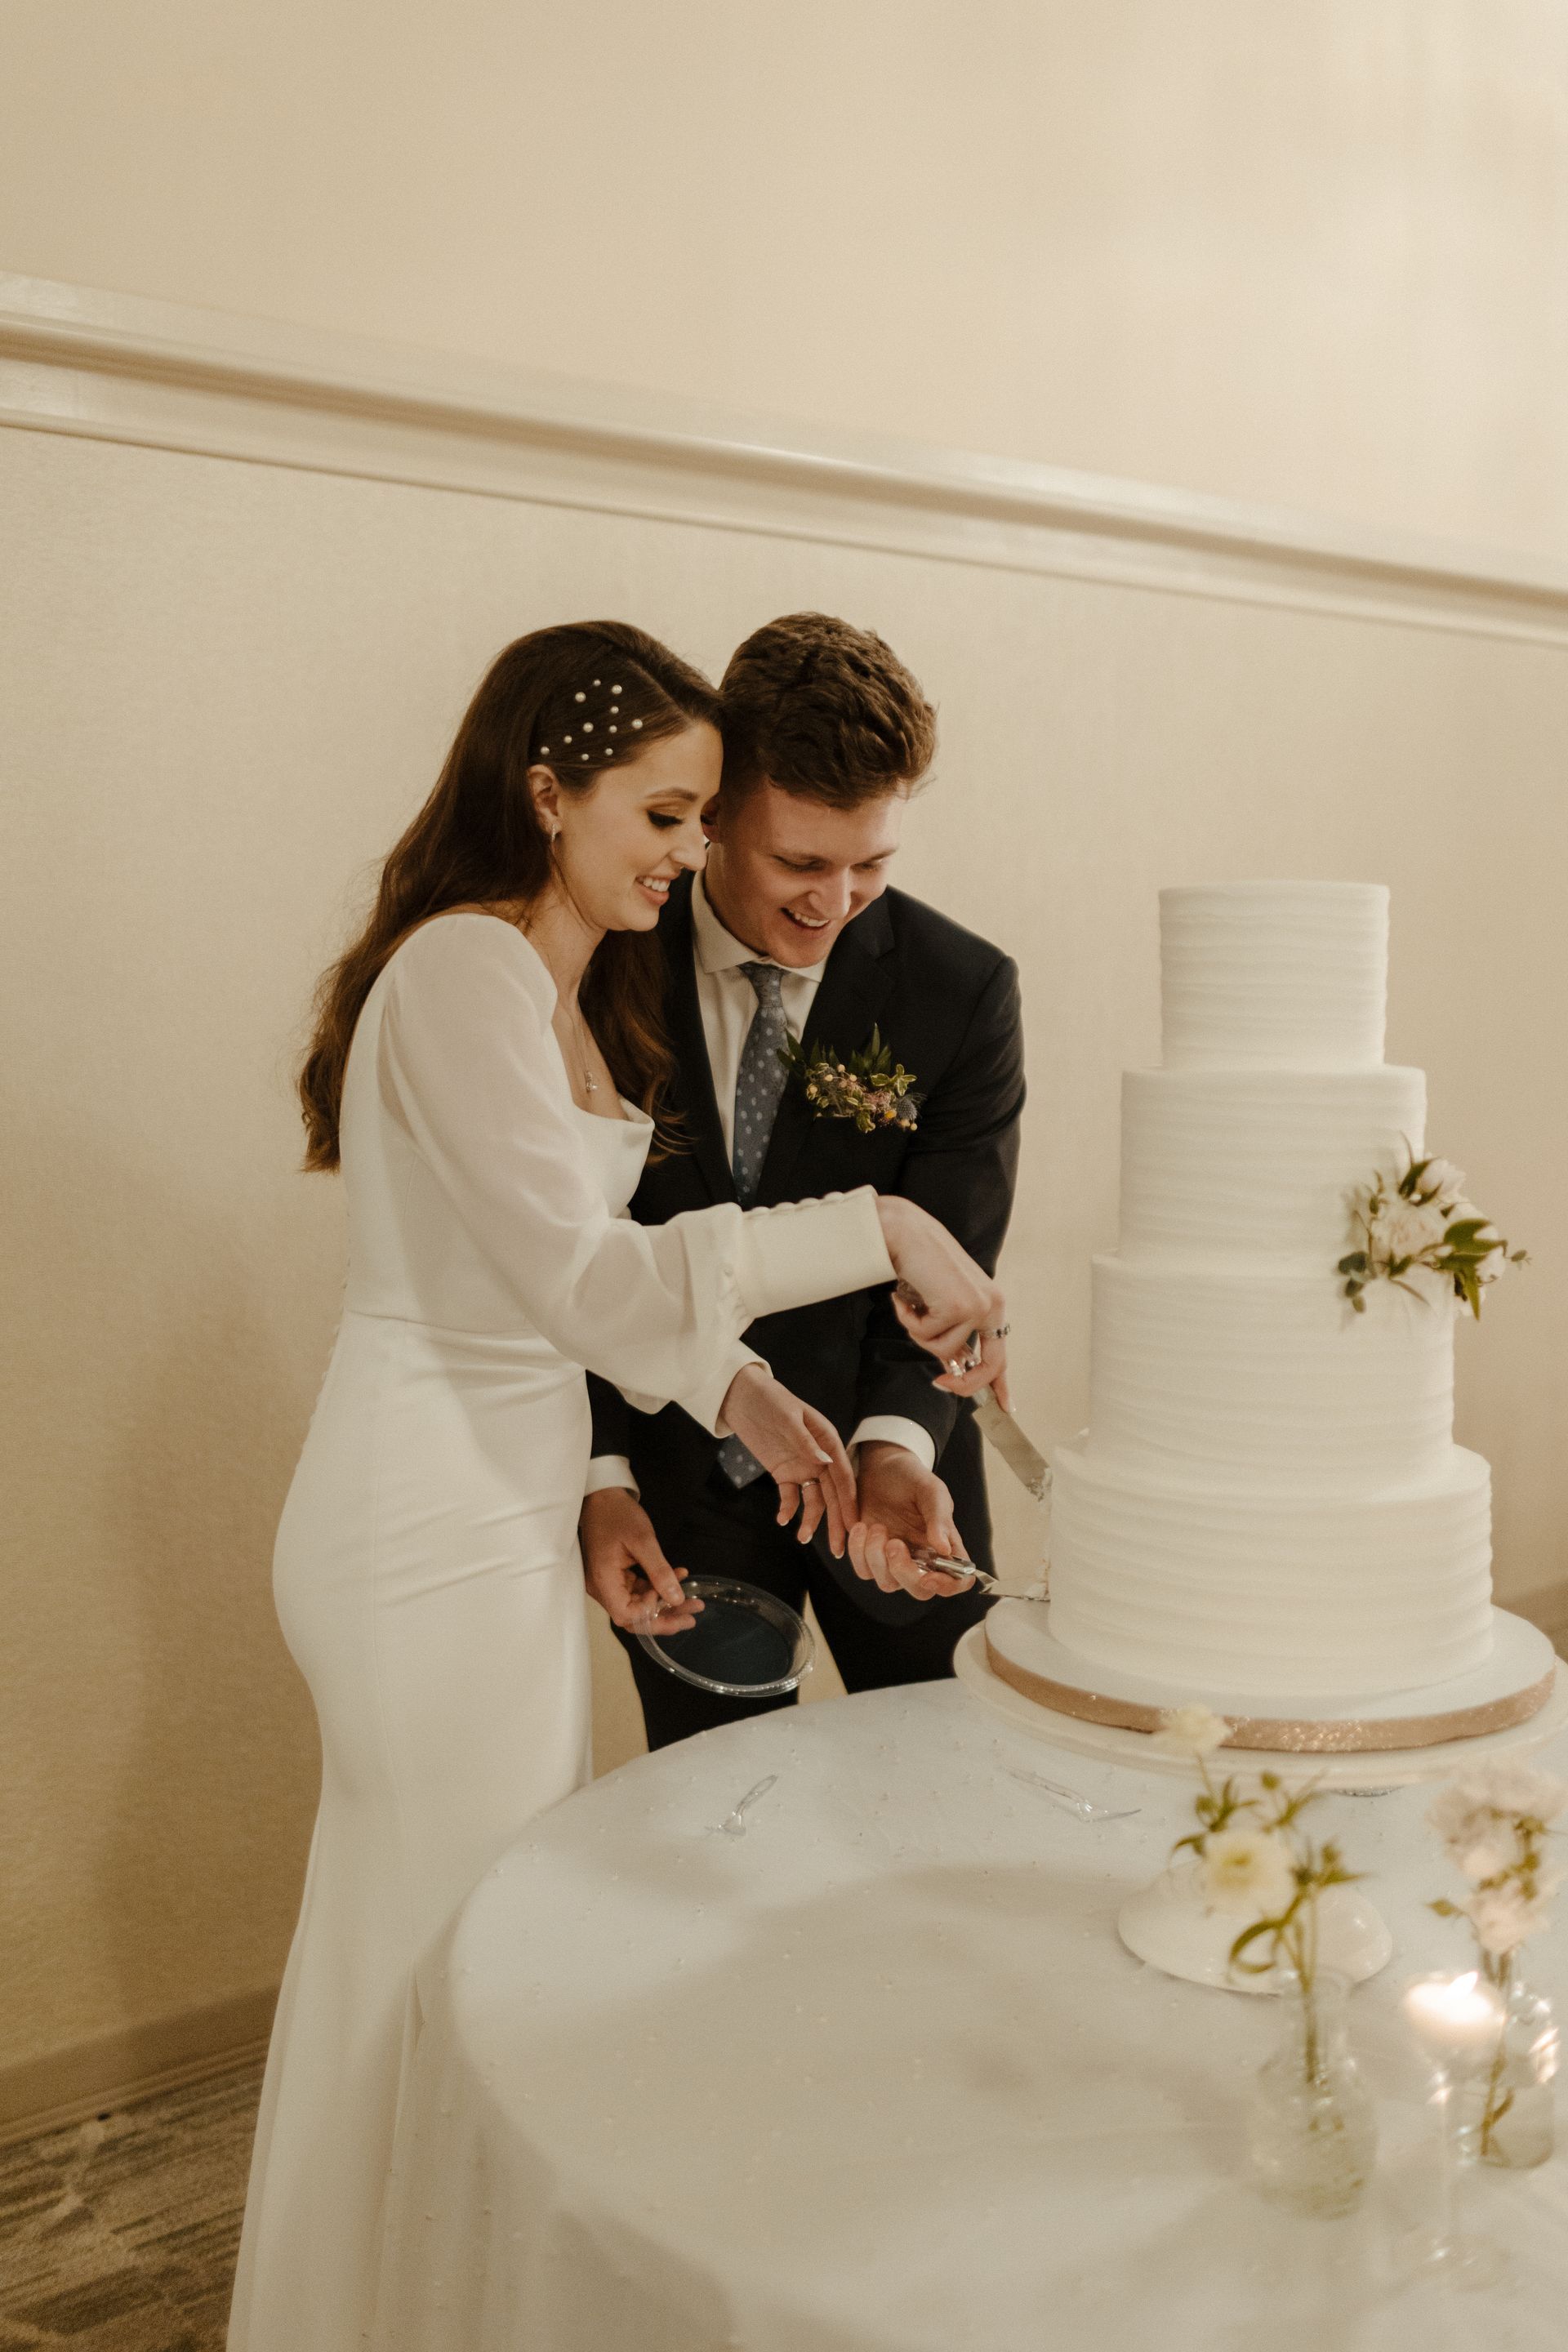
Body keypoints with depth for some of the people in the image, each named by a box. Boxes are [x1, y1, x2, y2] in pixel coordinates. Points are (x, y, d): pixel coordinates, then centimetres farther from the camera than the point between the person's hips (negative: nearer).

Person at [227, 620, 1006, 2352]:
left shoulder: (567, 989, 11)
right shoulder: (463, 971, -20)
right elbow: (585, 1280, -29)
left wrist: (739, 1390, 3)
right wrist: (875, 1228, -26)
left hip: (500, 1513, 10)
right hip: (433, 1540, -10)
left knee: (466, 1937, 22)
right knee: (453, 1954, 7)